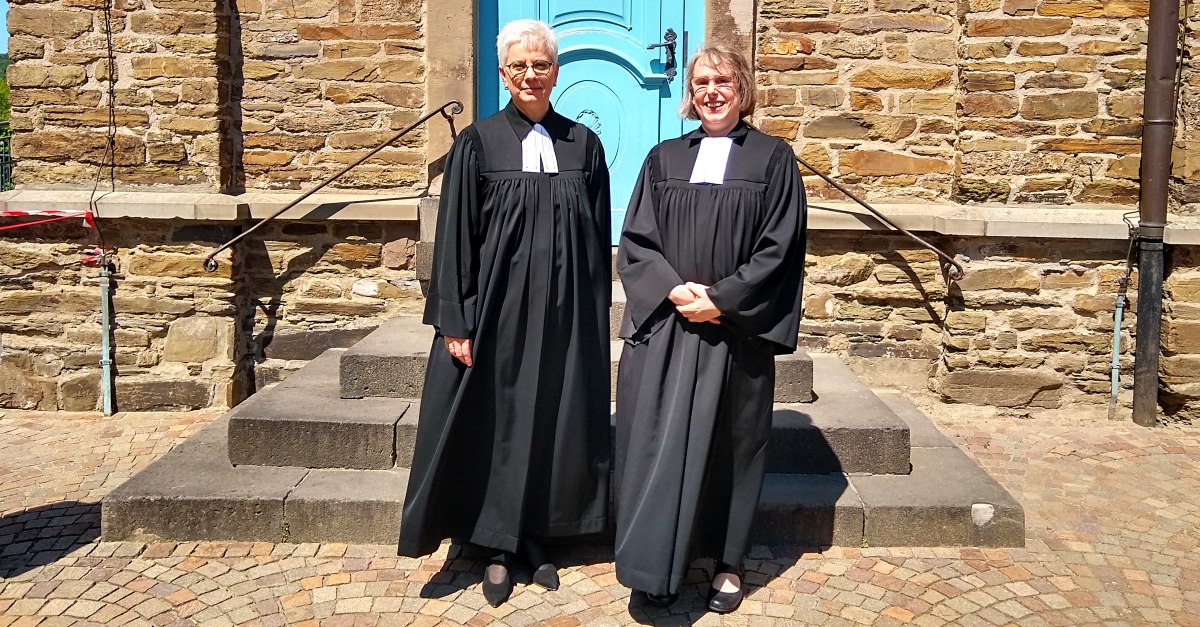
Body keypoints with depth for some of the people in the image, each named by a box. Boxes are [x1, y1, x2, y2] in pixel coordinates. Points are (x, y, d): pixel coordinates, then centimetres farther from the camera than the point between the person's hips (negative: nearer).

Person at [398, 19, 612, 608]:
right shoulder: (477, 143, -2)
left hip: (564, 314, 3)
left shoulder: (583, 144, 6)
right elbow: (454, 238, -4)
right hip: (497, 309, -2)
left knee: (552, 421, 10)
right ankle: (497, 548, 21)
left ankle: (532, 536, 27)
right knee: (496, 421, 6)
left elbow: (599, 240, 8)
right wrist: (456, 323, -10)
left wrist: (597, 315, 5)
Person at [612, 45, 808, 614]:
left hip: (736, 330, -2)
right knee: (658, 444, 1)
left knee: (728, 445, 7)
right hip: (663, 324, 2)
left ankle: (727, 563, 22)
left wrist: (720, 300, -13)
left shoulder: (773, 159, 2)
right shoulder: (664, 159, 10)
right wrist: (674, 291, -12)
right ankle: (656, 563, 14)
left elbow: (779, 248, -5)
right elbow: (635, 241, 5)